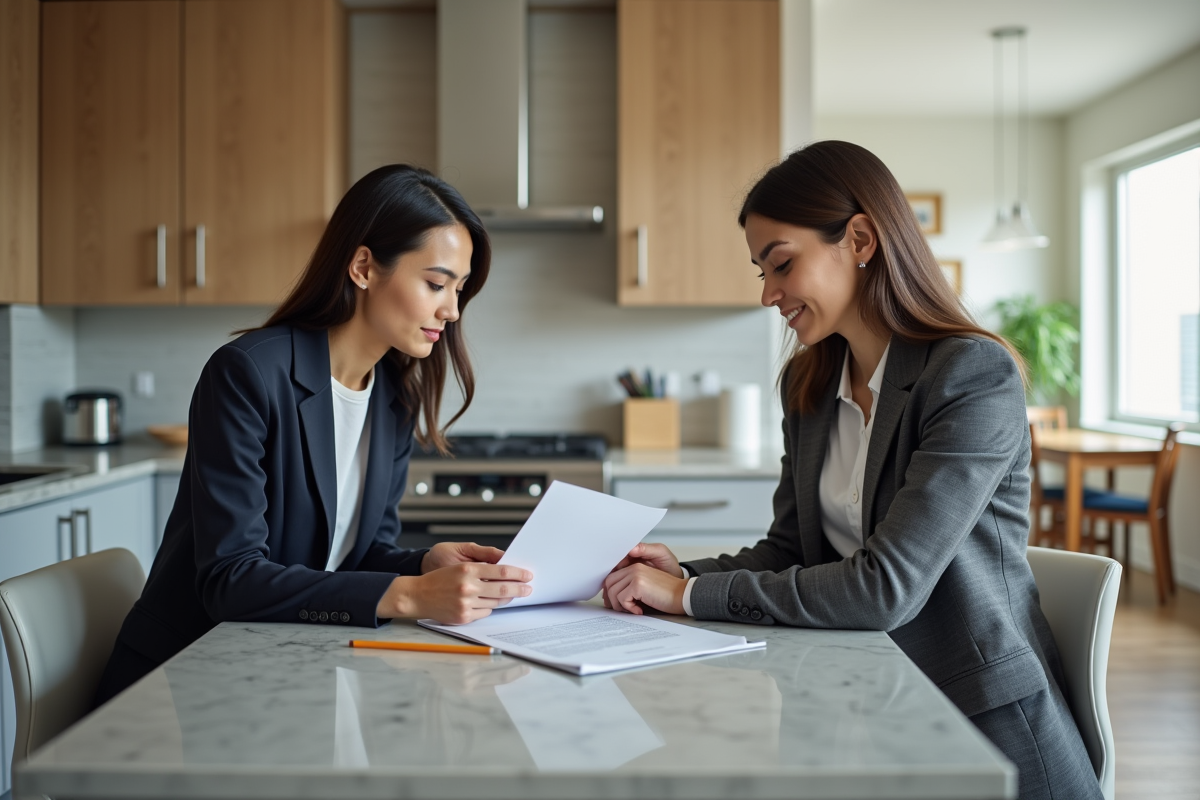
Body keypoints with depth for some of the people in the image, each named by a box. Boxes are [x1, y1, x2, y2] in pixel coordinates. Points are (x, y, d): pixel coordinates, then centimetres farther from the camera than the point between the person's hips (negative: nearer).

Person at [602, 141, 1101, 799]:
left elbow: (885, 587, -23)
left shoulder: (976, 375, -16)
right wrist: (684, 573, -9)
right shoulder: (806, 387, 7)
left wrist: (693, 594, -19)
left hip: (984, 721, -5)